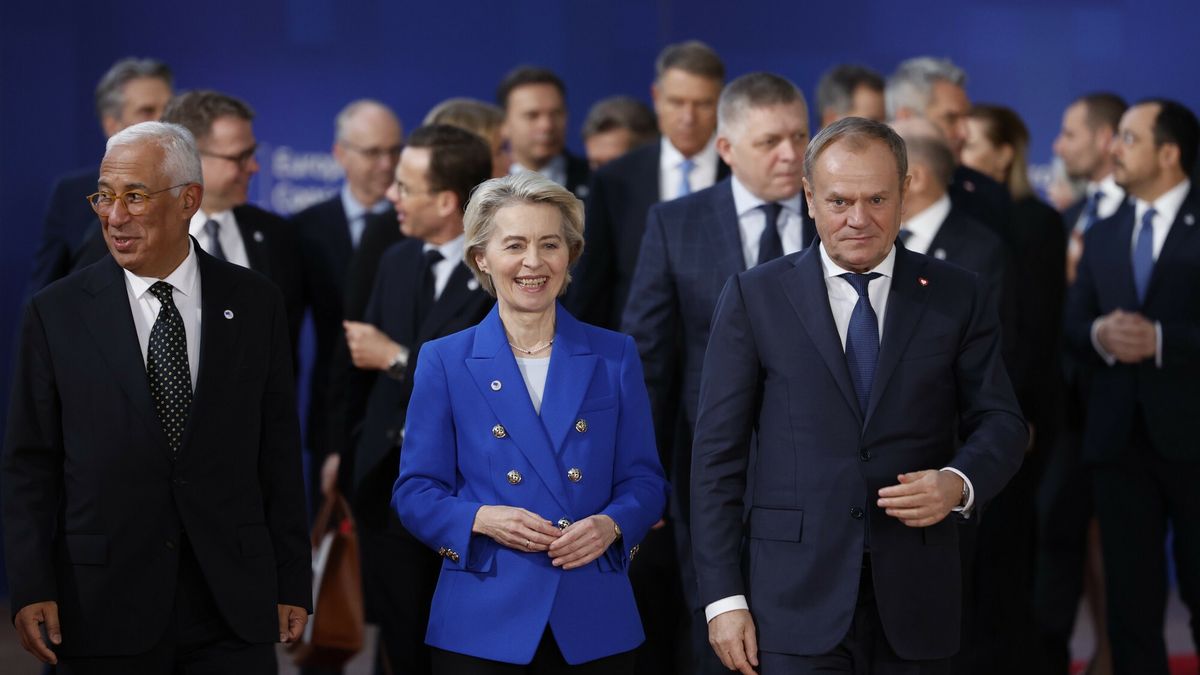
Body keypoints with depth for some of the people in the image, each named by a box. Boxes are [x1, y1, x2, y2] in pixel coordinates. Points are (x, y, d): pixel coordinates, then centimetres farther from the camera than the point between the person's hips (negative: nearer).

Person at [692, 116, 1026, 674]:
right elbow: (719, 452, 1)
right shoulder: (754, 296, 2)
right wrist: (722, 596, -5)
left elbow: (999, 420, 8)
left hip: (914, 596, 2)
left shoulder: (957, 296, 6)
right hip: (797, 596, -1)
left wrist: (960, 482, -15)